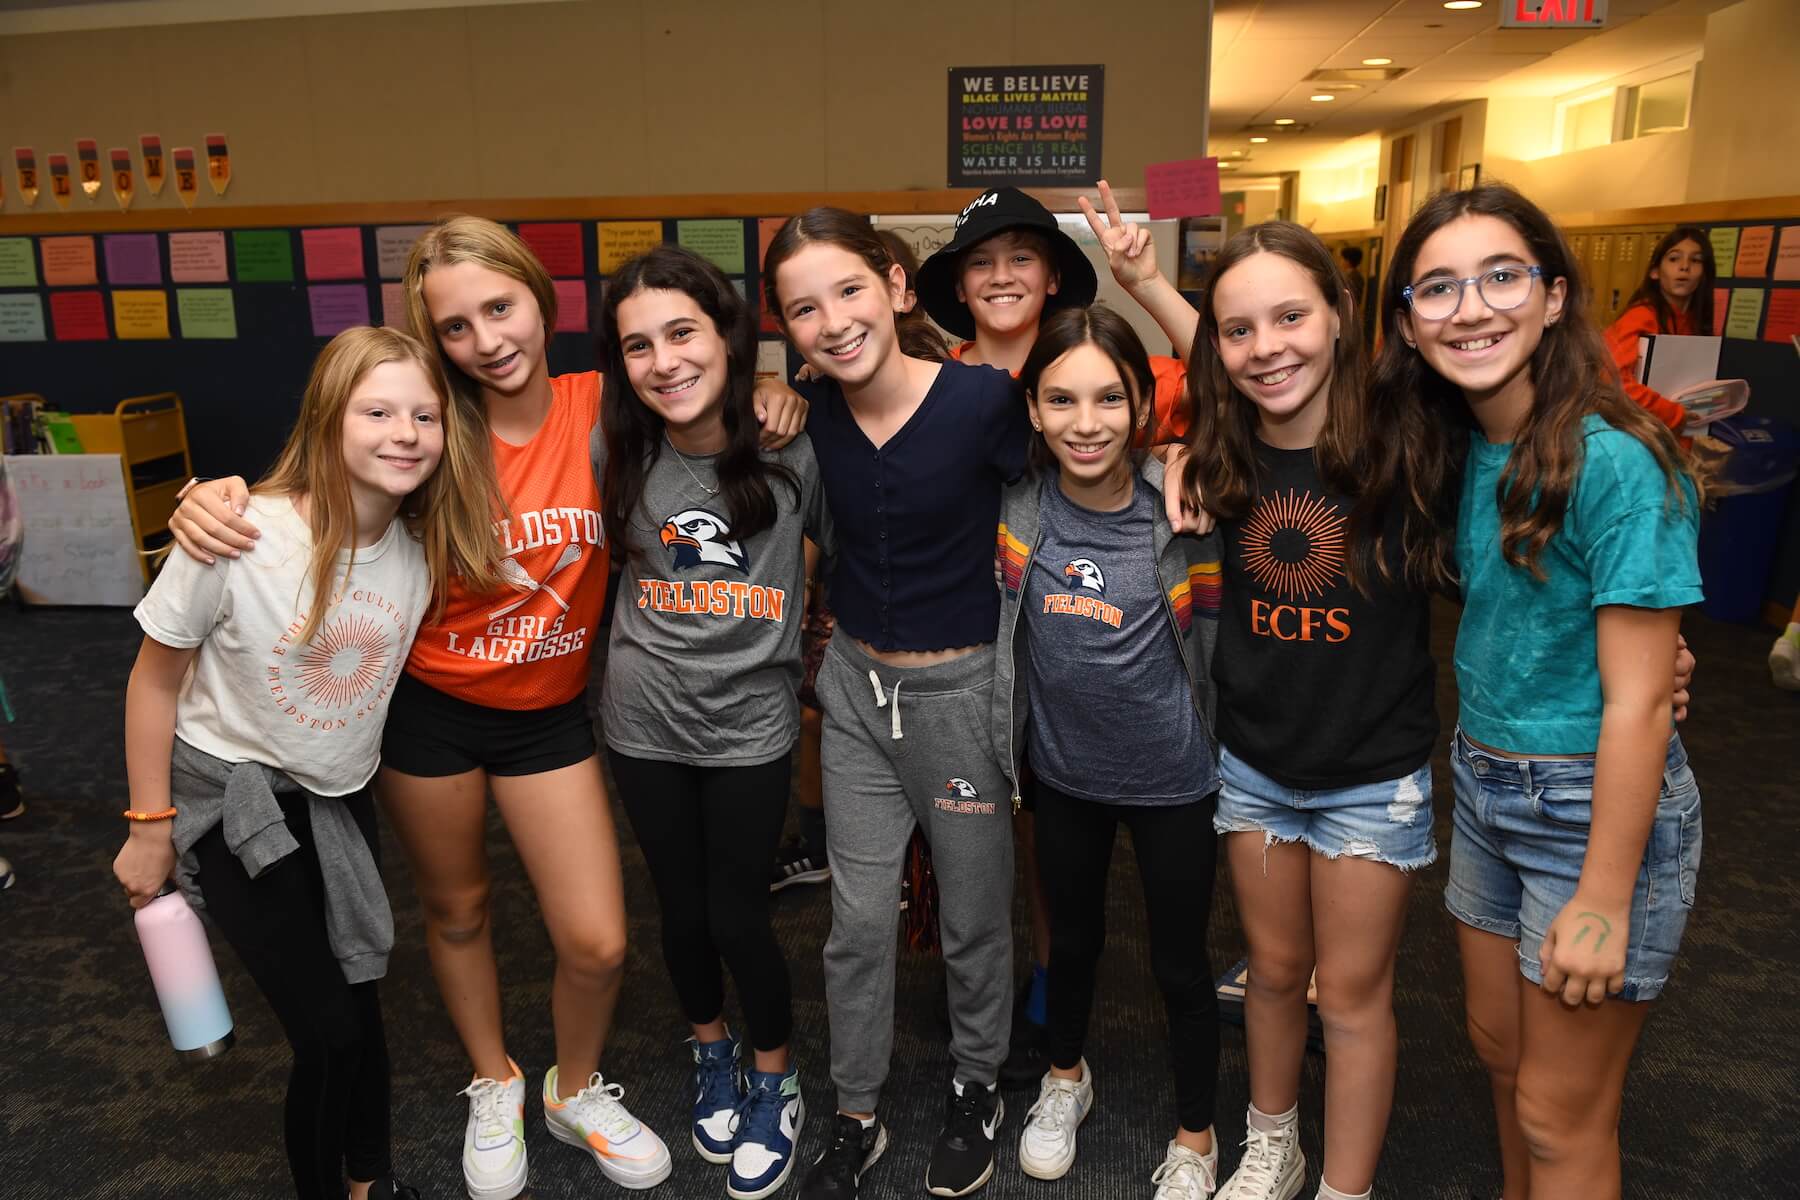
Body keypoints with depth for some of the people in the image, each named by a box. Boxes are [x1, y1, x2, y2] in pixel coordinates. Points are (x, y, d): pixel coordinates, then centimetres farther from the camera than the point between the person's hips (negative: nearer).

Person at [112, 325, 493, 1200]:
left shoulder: (433, 540, -15)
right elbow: (156, 680, -12)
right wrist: (151, 827, -5)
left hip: (340, 799, 4)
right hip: (231, 799, -4)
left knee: (357, 1003, 13)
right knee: (328, 1034, -5)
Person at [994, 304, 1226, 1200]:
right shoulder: (1015, 498, -14)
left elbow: (1224, 634, -5)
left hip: (1171, 778, -2)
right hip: (1062, 766, 3)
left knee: (1180, 965, 14)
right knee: (1072, 938, 25)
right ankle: (1065, 1077, 53)